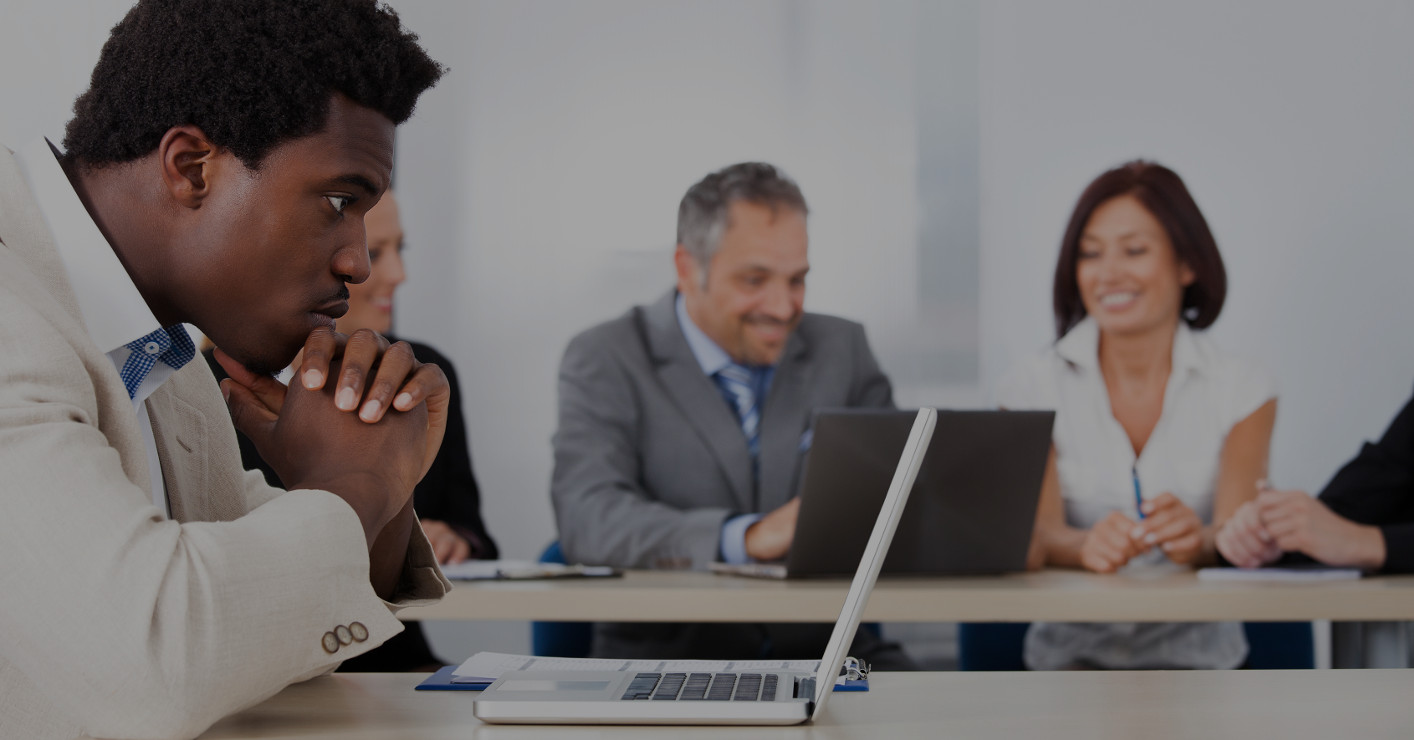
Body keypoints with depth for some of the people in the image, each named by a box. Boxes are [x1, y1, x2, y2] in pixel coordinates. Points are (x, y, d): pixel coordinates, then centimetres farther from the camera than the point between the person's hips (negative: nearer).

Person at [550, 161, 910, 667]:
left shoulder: (841, 348, 11)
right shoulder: (606, 361, -2)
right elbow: (586, 518, -18)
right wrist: (747, 536, -33)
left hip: (820, 649, 4)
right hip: (666, 653, -3)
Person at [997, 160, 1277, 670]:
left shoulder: (1242, 392, 4)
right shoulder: (1034, 389, 2)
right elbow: (1037, 532, -9)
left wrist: (1197, 541, -32)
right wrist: (1084, 545, -32)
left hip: (1196, 653, 1)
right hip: (1072, 652, 0)